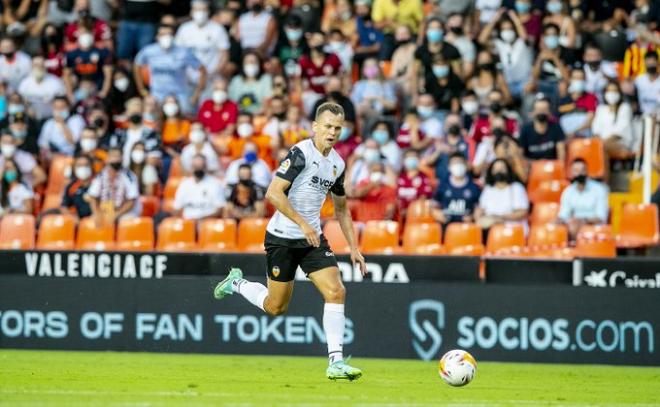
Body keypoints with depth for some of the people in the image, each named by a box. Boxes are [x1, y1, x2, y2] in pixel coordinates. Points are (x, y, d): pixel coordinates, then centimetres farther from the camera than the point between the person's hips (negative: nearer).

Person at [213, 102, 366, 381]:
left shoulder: (337, 164, 8)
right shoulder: (301, 153, -16)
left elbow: (341, 209, 20)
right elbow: (274, 193, -23)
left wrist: (353, 248, 14)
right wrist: (302, 224, -27)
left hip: (313, 238, 6)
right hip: (282, 238, -6)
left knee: (336, 292, -12)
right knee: (276, 307, 4)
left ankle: (336, 363, -10)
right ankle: (237, 283, 34)